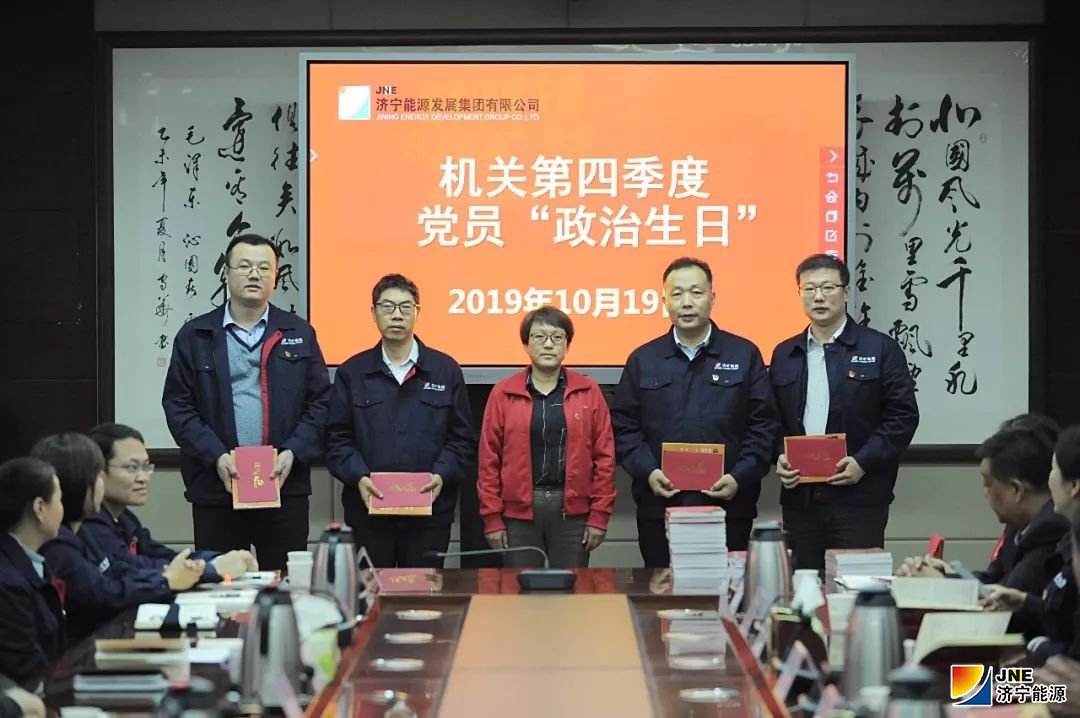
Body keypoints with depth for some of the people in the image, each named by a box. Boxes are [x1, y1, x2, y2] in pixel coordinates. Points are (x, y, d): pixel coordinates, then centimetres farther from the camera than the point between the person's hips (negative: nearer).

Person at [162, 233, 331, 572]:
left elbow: (320, 402, 7)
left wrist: (293, 453, -7)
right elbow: (178, 405, 2)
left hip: (285, 485, 1)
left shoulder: (299, 334, 10)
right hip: (214, 491, 0)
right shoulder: (195, 336, 7)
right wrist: (216, 456, -10)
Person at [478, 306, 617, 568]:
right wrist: (492, 518, -3)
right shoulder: (503, 393, 3)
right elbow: (489, 459, 2)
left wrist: (599, 516, -3)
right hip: (518, 510, 0)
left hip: (573, 510, 0)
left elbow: (604, 456, 3)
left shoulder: (588, 392, 4)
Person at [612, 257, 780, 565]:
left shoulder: (745, 355, 7)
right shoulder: (642, 360, 11)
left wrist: (740, 478, -9)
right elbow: (624, 427, 8)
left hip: (729, 507, -1)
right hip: (659, 508, 1)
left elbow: (763, 427, 3)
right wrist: (648, 472, -7)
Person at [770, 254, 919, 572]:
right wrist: (779, 457, -3)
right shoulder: (784, 354, 14)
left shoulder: (880, 349, 1)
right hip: (799, 496, 4)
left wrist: (862, 462, -13)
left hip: (858, 498, -4)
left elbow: (903, 415, -3)